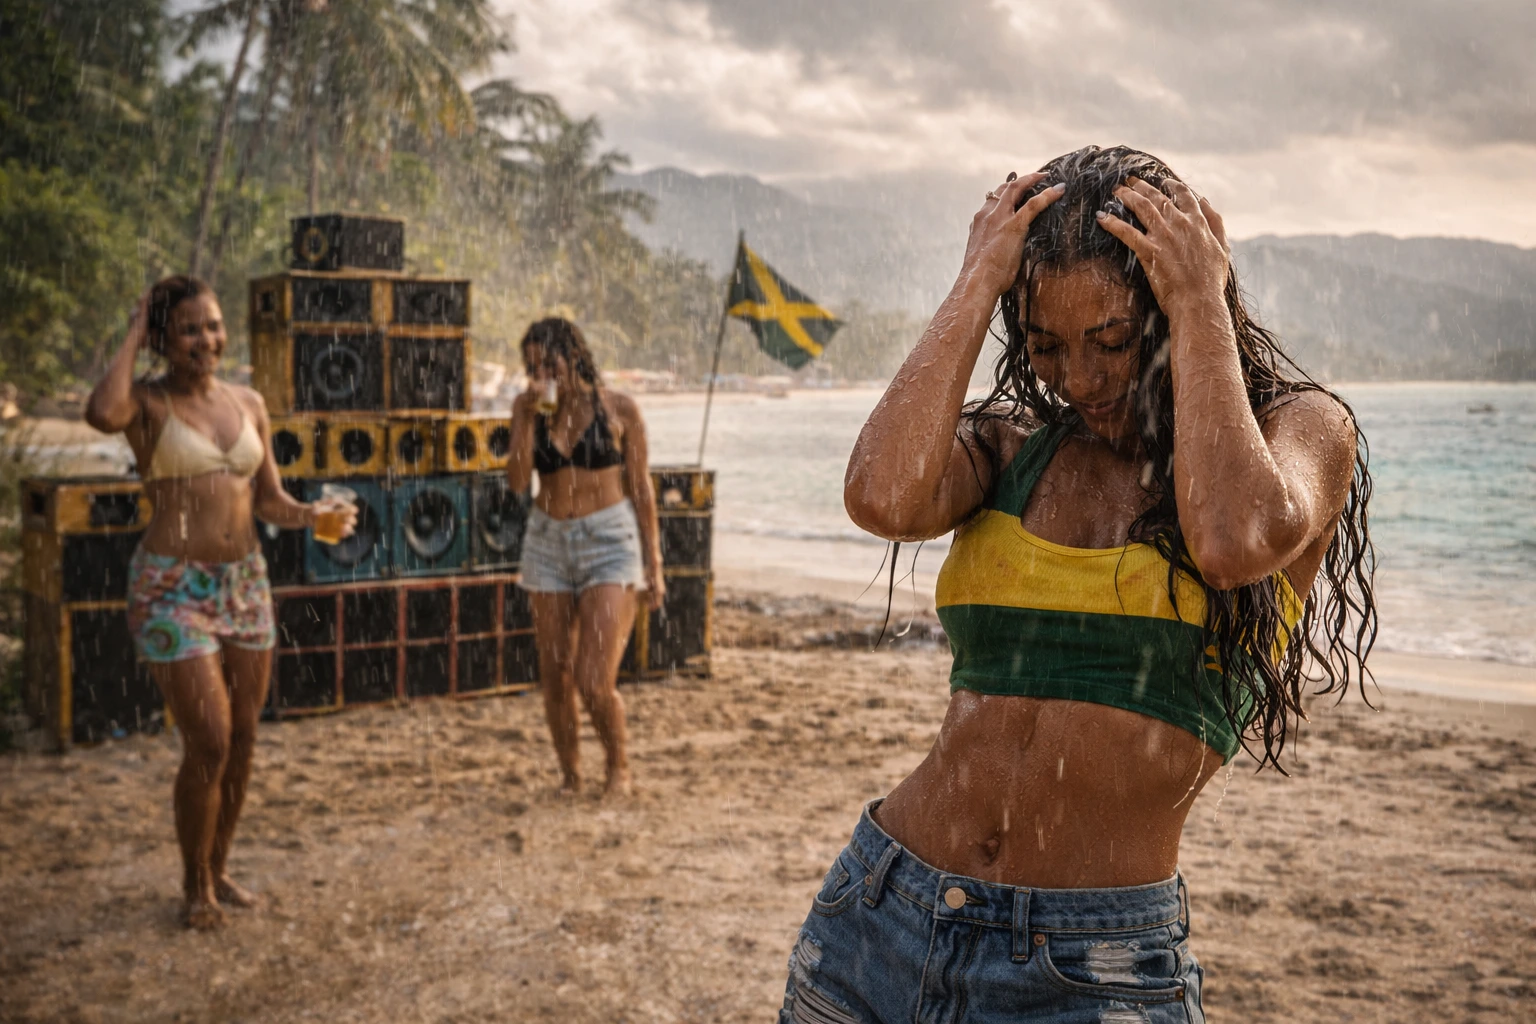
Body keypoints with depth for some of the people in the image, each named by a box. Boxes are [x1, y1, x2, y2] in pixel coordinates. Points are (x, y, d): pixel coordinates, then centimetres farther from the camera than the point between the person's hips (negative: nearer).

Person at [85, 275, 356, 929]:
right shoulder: (148, 402, -7)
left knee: (243, 740, 11)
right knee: (208, 744, -7)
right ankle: (195, 885, 15)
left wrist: (313, 516, -9)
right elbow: (102, 414, -32)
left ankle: (218, 868, 30)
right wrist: (132, 338, -17)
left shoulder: (249, 404, 9)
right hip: (172, 588, -6)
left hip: (244, 582, 6)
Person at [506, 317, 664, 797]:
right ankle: (570, 775, 28)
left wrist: (653, 563, 0)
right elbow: (518, 481, -8)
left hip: (609, 544, -3)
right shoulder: (528, 407, 3)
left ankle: (618, 762, 17)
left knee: (595, 683, -12)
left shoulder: (619, 409, -4)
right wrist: (530, 414, -16)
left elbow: (640, 488, 1)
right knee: (555, 678, 7)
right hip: (548, 543, 4)